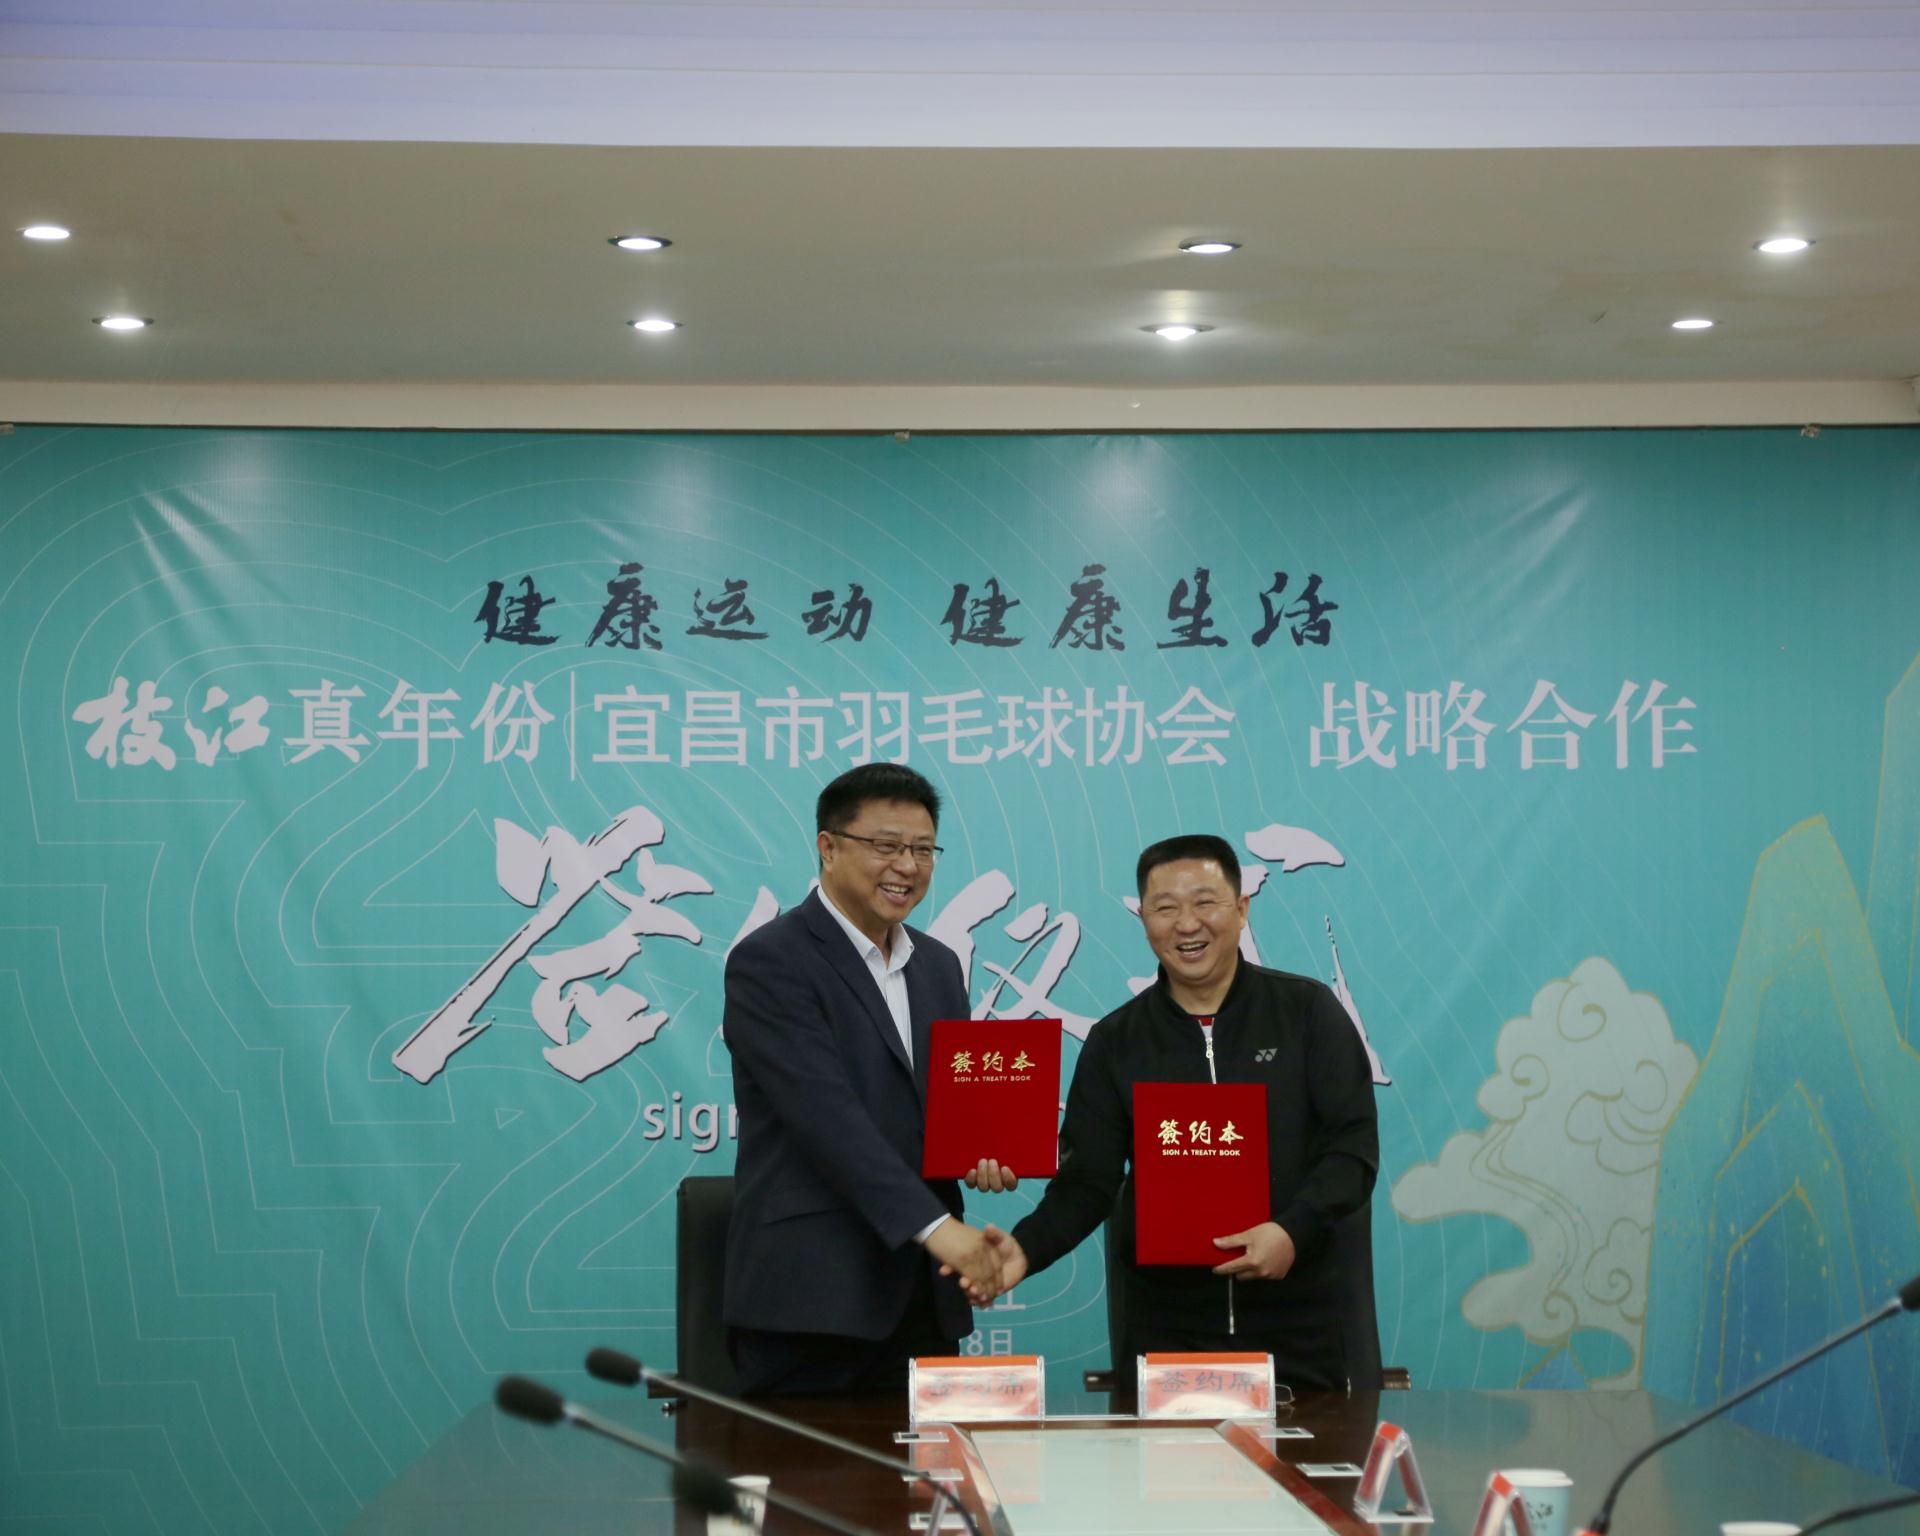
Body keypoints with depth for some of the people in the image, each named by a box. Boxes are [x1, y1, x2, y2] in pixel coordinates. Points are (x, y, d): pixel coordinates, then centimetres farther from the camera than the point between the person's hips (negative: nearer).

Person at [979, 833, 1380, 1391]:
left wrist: (1294, 1229, -19)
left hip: (1295, 1320, -1)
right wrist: (1028, 1248, -16)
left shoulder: (1308, 1011, 1)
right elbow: (1087, 1181, 3)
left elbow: (1355, 1145, -3)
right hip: (1163, 1324, 1)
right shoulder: (1115, 1041, 5)